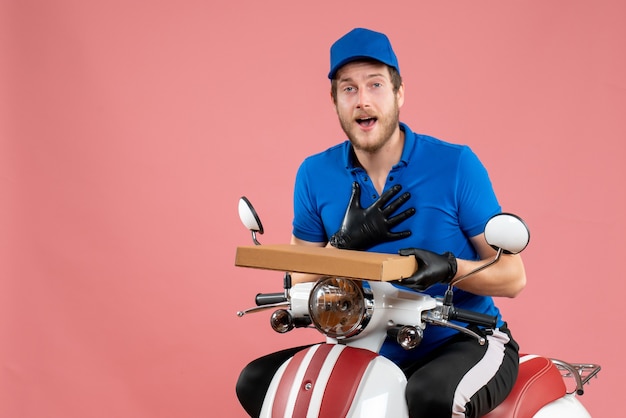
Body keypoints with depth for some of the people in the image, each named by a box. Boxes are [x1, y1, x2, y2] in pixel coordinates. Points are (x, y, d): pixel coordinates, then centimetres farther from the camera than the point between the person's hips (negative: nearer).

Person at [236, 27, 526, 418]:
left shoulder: (456, 165, -11)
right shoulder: (316, 175, -1)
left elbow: (513, 276, -8)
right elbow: (298, 282, 2)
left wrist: (449, 267, -28)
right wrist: (347, 242, -16)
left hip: (466, 340, -4)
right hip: (373, 349, 5)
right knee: (257, 382, -8)